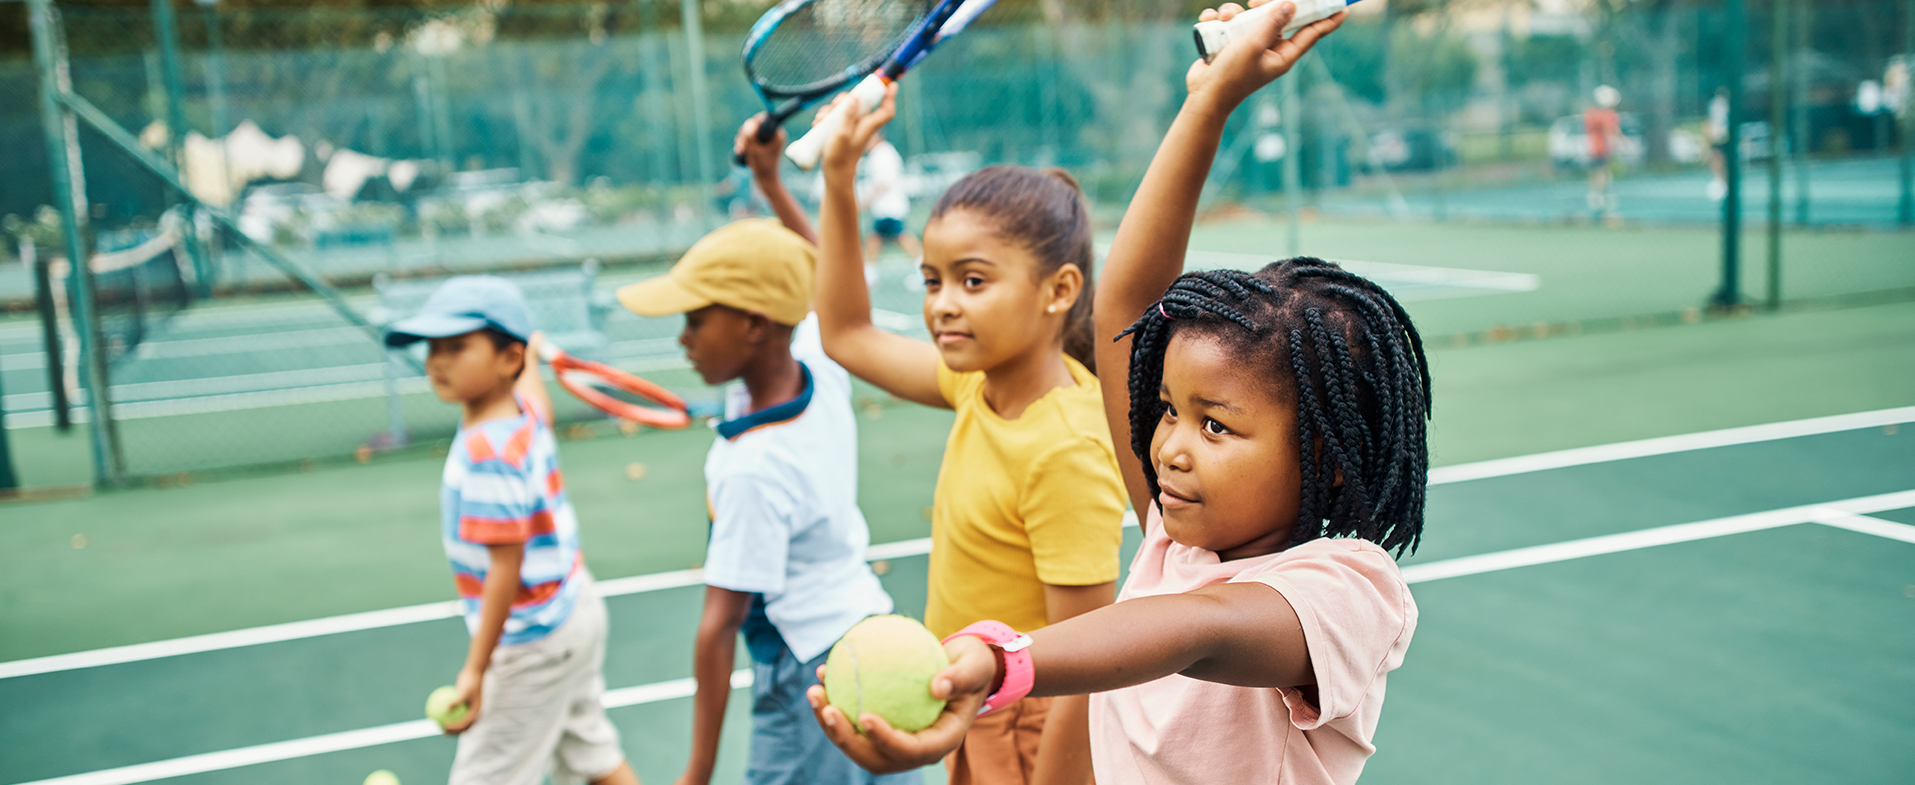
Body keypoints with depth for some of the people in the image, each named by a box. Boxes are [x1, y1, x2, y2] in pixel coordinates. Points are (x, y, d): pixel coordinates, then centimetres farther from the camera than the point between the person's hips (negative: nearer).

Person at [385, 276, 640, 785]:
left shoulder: (488, 454, -27)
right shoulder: (525, 413, -1)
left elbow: (507, 568, -28)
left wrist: (475, 670, -26)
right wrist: (532, 355, 48)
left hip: (531, 642, -9)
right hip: (574, 609, 9)